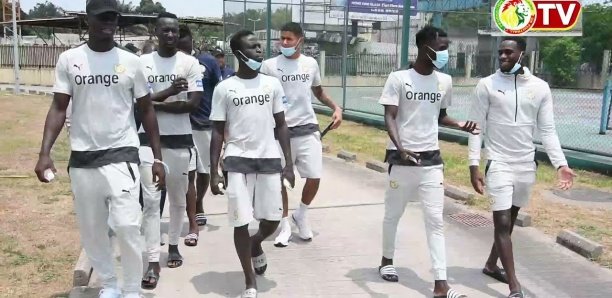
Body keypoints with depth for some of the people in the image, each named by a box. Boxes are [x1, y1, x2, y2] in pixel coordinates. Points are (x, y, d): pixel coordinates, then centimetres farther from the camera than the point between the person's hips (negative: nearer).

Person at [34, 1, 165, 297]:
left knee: (126, 226, -11)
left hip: (122, 154, -2)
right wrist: (44, 152, -11)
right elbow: (59, 108, 2)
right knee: (91, 229, 10)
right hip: (82, 158, 2)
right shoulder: (69, 59, 1)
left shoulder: (130, 61, 0)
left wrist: (157, 157, 2)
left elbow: (146, 110, 6)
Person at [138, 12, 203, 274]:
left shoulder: (190, 63, -1)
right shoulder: (143, 62, 1)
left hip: (180, 139, 1)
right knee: (151, 200, -4)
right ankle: (153, 261, -1)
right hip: (149, 138, 0)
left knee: (178, 197, 12)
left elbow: (193, 103, -10)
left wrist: (155, 104, -13)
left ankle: (173, 245, 32)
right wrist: (169, 92, -19)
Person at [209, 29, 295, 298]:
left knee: (272, 219, 5)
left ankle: (256, 245, 41)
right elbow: (218, 131, 2)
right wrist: (214, 172, -3)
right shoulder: (224, 89, -1)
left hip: (269, 159, 2)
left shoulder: (272, 84, 6)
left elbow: (281, 126, 10)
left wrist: (289, 163, 4)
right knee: (241, 222, -2)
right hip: (238, 161, -2)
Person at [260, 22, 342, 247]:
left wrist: (336, 108, 3)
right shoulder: (270, 65, -5)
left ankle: (301, 215, 28)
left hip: (308, 129, 2)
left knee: (314, 177, 1)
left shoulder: (311, 64, 5)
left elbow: (318, 92, 19)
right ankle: (285, 226, 23)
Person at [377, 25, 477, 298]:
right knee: (393, 214, 12)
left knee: (435, 220, 0)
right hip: (402, 158, -3)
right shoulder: (398, 79, -8)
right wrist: (399, 147, -29)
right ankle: (387, 260, 37)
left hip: (432, 159, 3)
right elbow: (389, 117, -13)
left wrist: (461, 126, -2)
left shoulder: (445, 81, 6)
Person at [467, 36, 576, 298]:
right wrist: (474, 165, -12)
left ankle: (491, 265, 36)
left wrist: (560, 164, -8)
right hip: (499, 163, -3)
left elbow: (547, 130, 3)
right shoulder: (487, 85, -6)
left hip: (527, 165, 4)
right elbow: (476, 127, -6)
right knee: (502, 222, -7)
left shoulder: (540, 88, 1)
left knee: (510, 220, 16)